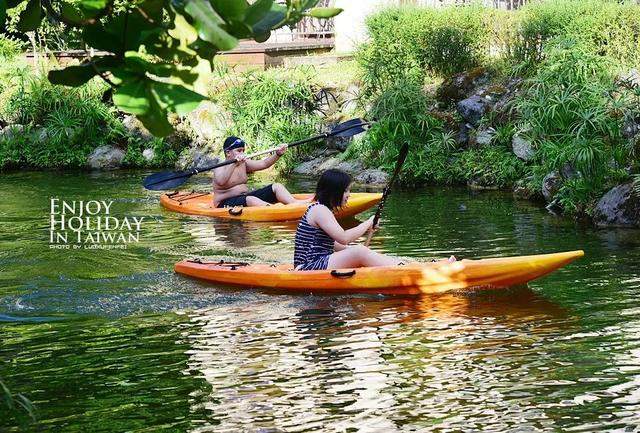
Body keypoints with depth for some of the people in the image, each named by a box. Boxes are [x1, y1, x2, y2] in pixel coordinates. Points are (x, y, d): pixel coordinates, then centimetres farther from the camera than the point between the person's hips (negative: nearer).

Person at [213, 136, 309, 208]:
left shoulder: (244, 164, 12)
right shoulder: (220, 168, -12)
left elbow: (264, 164, 9)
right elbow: (220, 182, -34)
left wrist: (278, 154, -8)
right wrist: (234, 164, -46)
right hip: (227, 204, -9)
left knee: (277, 186, -4)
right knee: (250, 200, -39)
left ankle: (295, 202, -32)